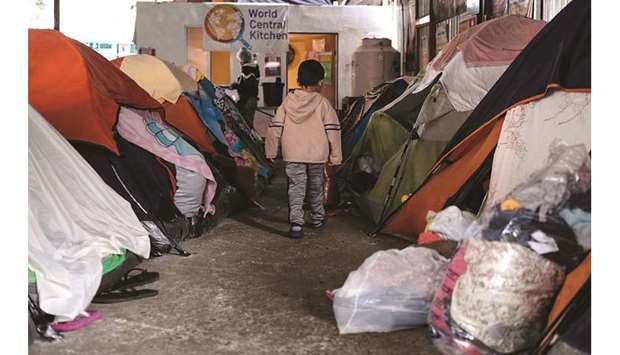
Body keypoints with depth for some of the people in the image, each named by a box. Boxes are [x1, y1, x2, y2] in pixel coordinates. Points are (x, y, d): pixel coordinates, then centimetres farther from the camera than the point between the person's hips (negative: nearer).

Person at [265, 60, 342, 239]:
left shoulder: (288, 101, -2)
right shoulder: (323, 103, -7)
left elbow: (275, 127, 0)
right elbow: (333, 130, -7)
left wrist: (271, 151, 10)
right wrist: (335, 155, 1)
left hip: (293, 156, 0)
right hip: (317, 155, 0)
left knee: (296, 188, 3)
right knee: (316, 188, 17)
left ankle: (296, 224, -8)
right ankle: (318, 219, 31)